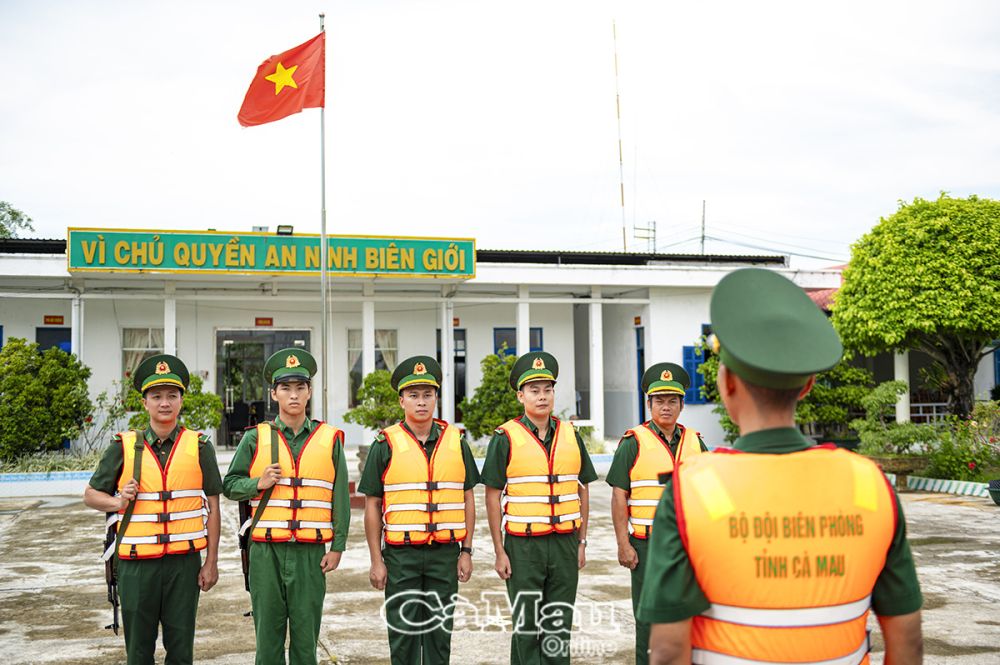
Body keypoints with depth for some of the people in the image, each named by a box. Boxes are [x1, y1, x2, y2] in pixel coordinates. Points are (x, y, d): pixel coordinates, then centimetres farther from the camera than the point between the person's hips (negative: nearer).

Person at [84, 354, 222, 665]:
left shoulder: (199, 447, 1)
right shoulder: (124, 447, 2)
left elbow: (212, 507, 4)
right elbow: (90, 494, 9)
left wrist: (211, 562, 1)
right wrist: (118, 502, -12)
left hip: (184, 561, 0)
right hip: (136, 564, 1)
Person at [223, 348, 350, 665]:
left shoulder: (330, 439, 4)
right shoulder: (256, 438, 4)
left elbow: (341, 497, 6)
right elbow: (230, 485, 9)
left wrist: (338, 547, 2)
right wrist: (259, 484, -10)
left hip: (311, 552, 0)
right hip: (266, 552, 0)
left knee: (306, 634, 6)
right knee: (268, 633, 7)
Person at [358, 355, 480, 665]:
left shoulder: (455, 440, 5)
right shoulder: (386, 444, -2)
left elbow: (468, 499, 9)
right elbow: (372, 506, 0)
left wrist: (466, 551, 3)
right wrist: (376, 560, -4)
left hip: (445, 554, 2)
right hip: (401, 555, -2)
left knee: (440, 633, 10)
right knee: (403, 633, 5)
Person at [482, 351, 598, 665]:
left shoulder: (571, 436, 7)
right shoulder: (505, 438, -5)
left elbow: (582, 490, 12)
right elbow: (493, 497, -4)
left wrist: (582, 543, 8)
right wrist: (499, 552, -7)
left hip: (565, 544, 3)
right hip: (523, 546, -3)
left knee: (559, 626, 10)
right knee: (525, 627, 4)